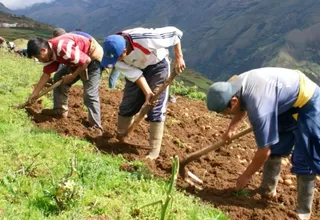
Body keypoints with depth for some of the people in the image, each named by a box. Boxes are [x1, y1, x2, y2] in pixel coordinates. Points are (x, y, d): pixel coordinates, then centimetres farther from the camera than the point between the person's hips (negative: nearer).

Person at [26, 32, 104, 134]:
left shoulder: (62, 48, -33)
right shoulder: (50, 53, -4)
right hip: (80, 58, 10)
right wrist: (34, 94, 0)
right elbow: (46, 74, 2)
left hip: (93, 57, -10)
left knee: (89, 94, -14)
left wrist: (72, 76, -19)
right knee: (58, 78, 11)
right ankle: (60, 111, 17)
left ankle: (95, 127, -9)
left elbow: (86, 61, -30)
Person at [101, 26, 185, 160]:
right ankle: (120, 139, 23)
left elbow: (175, 33, -28)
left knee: (156, 109, -8)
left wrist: (178, 58, -26)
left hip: (157, 65, -4)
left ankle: (154, 152, -2)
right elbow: (133, 74, -21)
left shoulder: (144, 39, -41)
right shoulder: (114, 52, -26)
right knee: (127, 104, 5)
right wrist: (147, 92, -29)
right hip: (136, 68, 4)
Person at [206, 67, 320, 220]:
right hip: (288, 100, 9)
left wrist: (246, 176, -15)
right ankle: (267, 189, 31)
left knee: (304, 159, -8)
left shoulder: (258, 107, -39)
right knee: (274, 147, 16)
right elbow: (242, 107, 14)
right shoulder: (233, 86, -14)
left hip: (307, 103, -9)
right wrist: (231, 128, 5)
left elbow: (264, 151, -28)